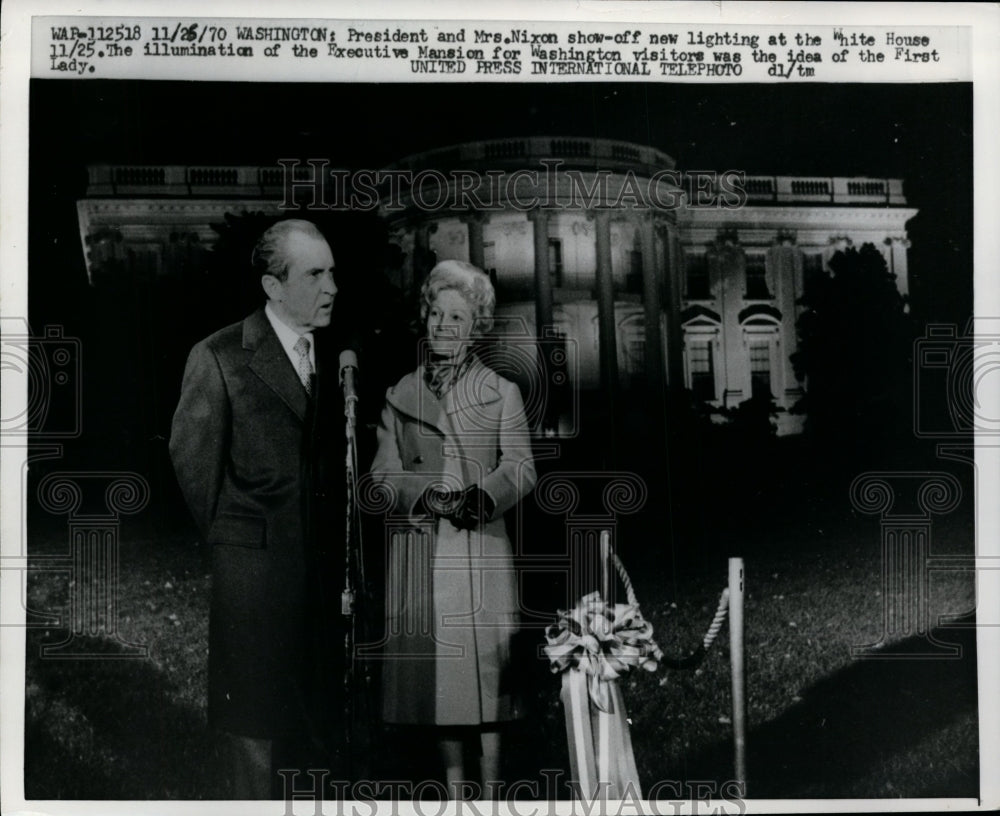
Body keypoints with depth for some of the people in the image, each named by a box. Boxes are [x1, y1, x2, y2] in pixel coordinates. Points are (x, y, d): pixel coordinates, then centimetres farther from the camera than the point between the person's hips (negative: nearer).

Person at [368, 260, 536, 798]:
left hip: (479, 545, -2)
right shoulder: (400, 395, 11)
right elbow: (383, 474, 6)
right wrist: (425, 496, -13)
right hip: (418, 549, 2)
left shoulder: (501, 393, 6)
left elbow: (520, 468, -1)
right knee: (433, 666, 4)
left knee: (484, 661, -3)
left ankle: (491, 787, 7)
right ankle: (453, 786, 16)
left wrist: (479, 496, -20)